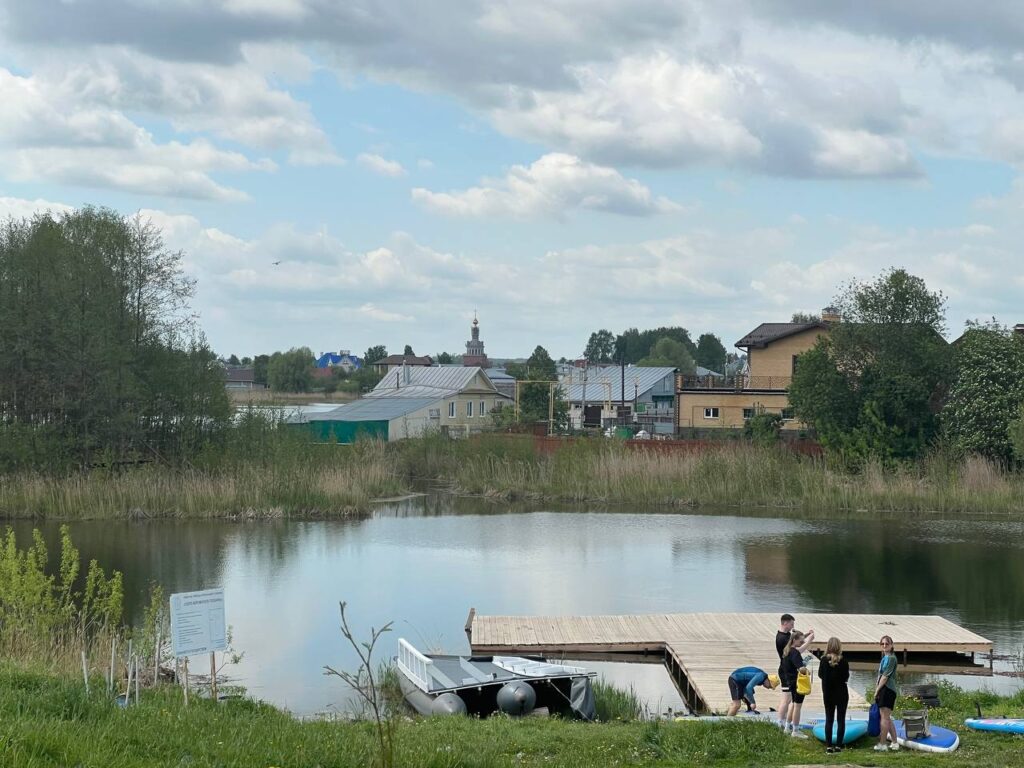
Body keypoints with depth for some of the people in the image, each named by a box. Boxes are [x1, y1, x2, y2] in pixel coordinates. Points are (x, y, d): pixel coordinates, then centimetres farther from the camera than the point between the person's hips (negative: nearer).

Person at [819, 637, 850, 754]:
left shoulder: (824, 660, -8)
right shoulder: (843, 662, -12)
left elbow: (820, 674, -1)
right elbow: (846, 677, -8)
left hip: (828, 693, 2)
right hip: (841, 693, -2)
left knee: (829, 719, 9)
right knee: (841, 719, 6)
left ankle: (828, 746, 5)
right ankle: (838, 745, 2)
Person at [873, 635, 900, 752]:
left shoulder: (891, 658, -10)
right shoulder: (885, 658, 19)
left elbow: (885, 676, -14)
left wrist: (877, 690, -12)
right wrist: (877, 689, 14)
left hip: (887, 689, -10)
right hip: (885, 690, 10)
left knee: (885, 717, -8)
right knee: (887, 718, 12)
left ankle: (882, 744, -8)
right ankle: (895, 743, 16)